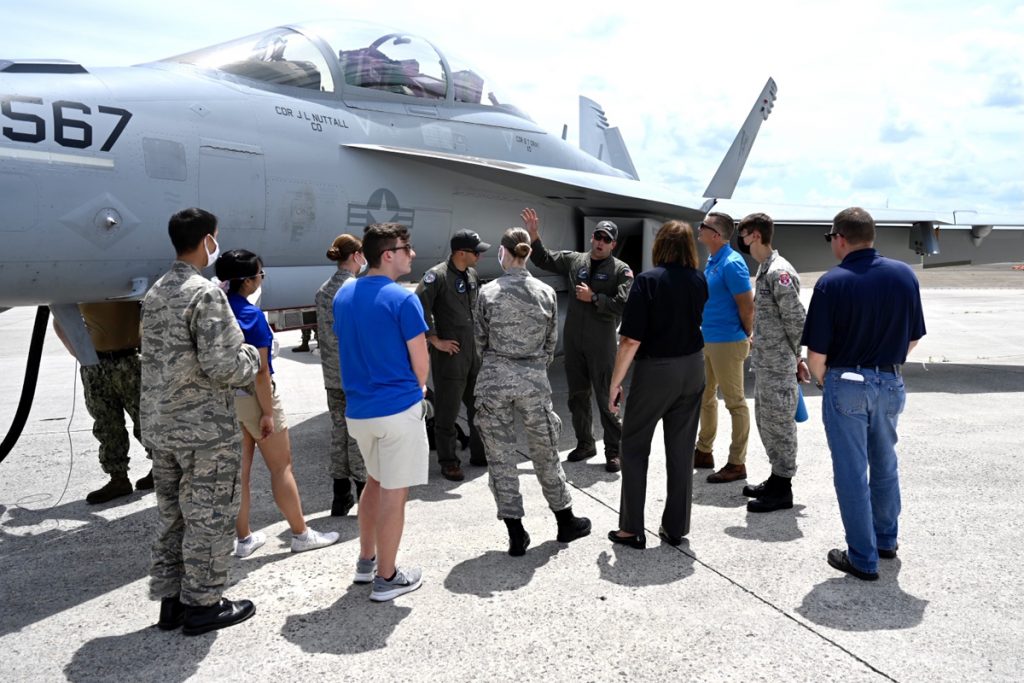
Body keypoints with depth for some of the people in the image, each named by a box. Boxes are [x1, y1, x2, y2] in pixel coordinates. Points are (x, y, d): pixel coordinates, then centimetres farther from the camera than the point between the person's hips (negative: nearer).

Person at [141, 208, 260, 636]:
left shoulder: (155, 293, 10)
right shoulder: (206, 294, -17)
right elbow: (222, 366, -23)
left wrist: (235, 354, 14)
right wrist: (251, 358, -2)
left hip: (158, 424, 8)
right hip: (205, 428, -8)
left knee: (171, 515, 17)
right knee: (208, 518, 5)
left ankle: (170, 600, 28)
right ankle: (202, 605, 16)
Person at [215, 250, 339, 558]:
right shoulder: (252, 315, -18)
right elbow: (261, 370, -19)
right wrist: (268, 412, -15)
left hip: (227, 396, 7)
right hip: (254, 395, -7)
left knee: (240, 469, 13)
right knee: (281, 467, 5)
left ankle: (243, 538, 22)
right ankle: (301, 533, 16)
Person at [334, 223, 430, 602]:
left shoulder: (343, 295, 7)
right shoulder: (402, 299, -14)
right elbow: (421, 361, -11)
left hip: (357, 408, 7)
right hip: (399, 407, -7)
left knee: (375, 480, 23)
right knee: (394, 491, 4)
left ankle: (366, 561, 33)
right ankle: (386, 578, 14)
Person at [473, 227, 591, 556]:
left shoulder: (488, 292, -6)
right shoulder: (546, 292, 0)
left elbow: (480, 341, 2)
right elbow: (551, 342, 6)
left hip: (494, 380, -2)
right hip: (534, 380, 2)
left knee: (501, 457, 7)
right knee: (545, 454, 15)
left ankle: (516, 534, 10)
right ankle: (565, 521, 30)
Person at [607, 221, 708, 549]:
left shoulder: (647, 280, -15)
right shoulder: (699, 281, 2)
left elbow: (631, 339, -18)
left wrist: (615, 383, -11)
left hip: (655, 370, -5)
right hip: (692, 369, 5)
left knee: (634, 447, 9)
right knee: (681, 450, 11)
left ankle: (632, 530, 11)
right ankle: (676, 528, 18)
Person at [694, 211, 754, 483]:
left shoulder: (732, 263, -17)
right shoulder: (711, 261, 11)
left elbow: (747, 305, -17)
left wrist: (746, 336, -6)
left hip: (727, 343, -10)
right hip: (707, 340, 10)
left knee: (735, 402, -1)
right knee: (704, 398, 17)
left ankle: (737, 463, 7)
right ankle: (704, 452, 31)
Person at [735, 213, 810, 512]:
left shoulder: (779, 272, -18)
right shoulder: (765, 269, 14)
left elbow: (797, 320, -19)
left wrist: (794, 356, -6)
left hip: (778, 367, -10)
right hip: (765, 364, 10)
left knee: (778, 424, 0)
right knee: (765, 421, 17)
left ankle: (782, 489, 11)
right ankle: (776, 479, 30)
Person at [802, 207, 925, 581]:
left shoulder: (832, 282, -16)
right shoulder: (904, 275, -2)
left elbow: (817, 354, -15)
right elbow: (913, 339, 7)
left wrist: (821, 380, 5)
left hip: (846, 385, -5)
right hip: (891, 383, 5)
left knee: (852, 472, 6)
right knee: (884, 463, 22)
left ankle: (863, 559, 14)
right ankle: (886, 539, 38)